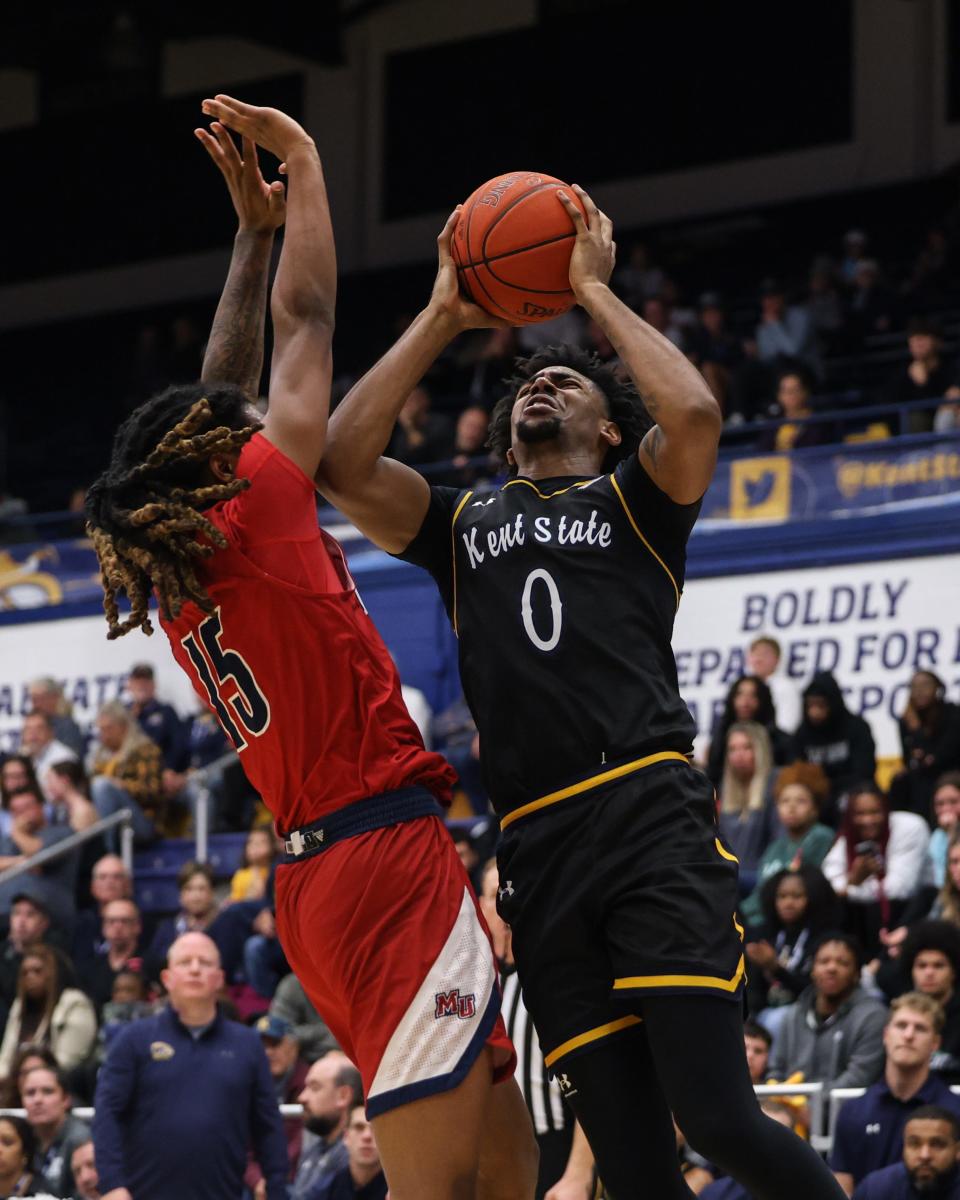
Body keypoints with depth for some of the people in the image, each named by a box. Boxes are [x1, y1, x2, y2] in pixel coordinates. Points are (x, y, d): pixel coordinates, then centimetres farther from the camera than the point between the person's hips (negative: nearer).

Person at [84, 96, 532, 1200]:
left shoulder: (171, 576, 13)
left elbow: (221, 395, 25)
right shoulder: (256, 516, -7)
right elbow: (307, 319, 1)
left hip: (316, 880, 9)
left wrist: (255, 229, 29)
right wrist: (301, 162, 12)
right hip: (387, 853, -9)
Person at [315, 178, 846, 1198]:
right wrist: (443, 318, 12)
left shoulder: (633, 501, 16)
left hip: (652, 822, -3)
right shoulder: (462, 526, 25)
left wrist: (593, 291, 6)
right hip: (539, 854, 4)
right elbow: (341, 465, 9)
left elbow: (694, 412, -6)